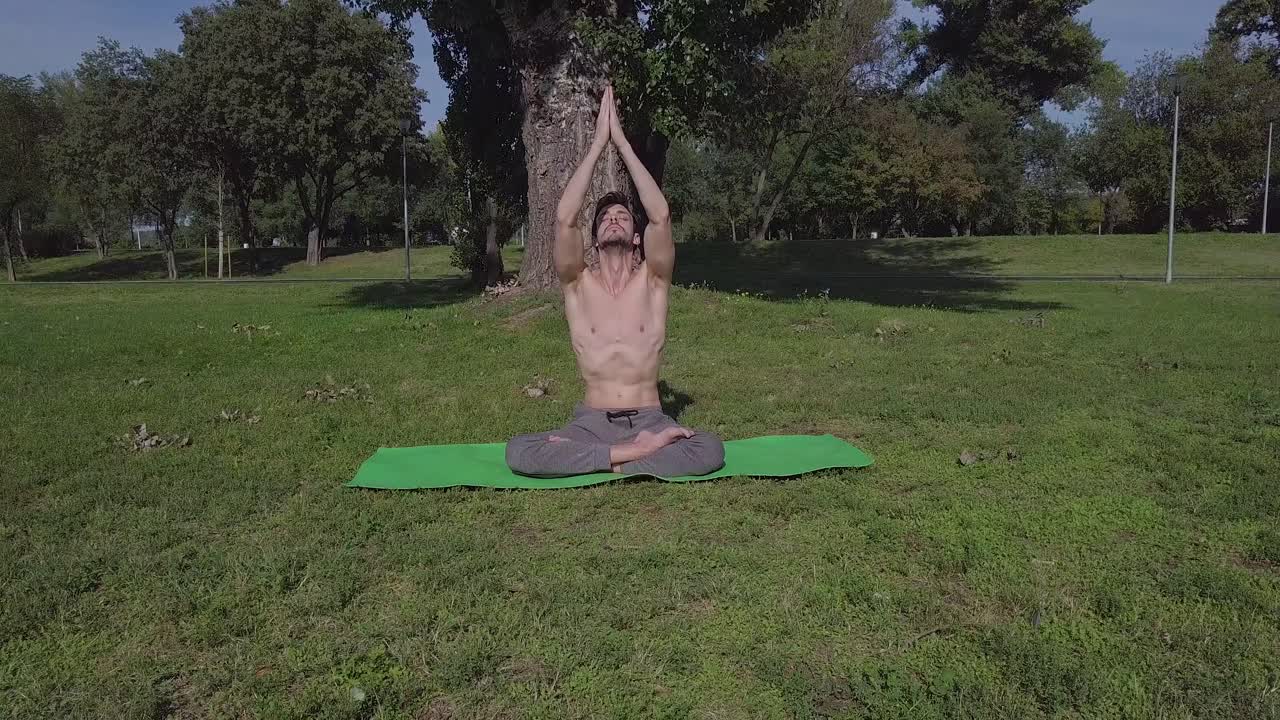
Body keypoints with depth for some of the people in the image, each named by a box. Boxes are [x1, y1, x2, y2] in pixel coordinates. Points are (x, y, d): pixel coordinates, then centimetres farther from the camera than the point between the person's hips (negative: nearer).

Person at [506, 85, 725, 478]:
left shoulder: (652, 282, 2)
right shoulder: (578, 284, 3)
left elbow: (661, 216, -13)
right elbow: (564, 218, -13)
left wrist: (621, 141, -9)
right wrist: (598, 142, -10)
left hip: (649, 422, 0)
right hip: (592, 424, 0)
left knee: (711, 450, -32)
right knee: (519, 452, -29)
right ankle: (642, 451, -24)